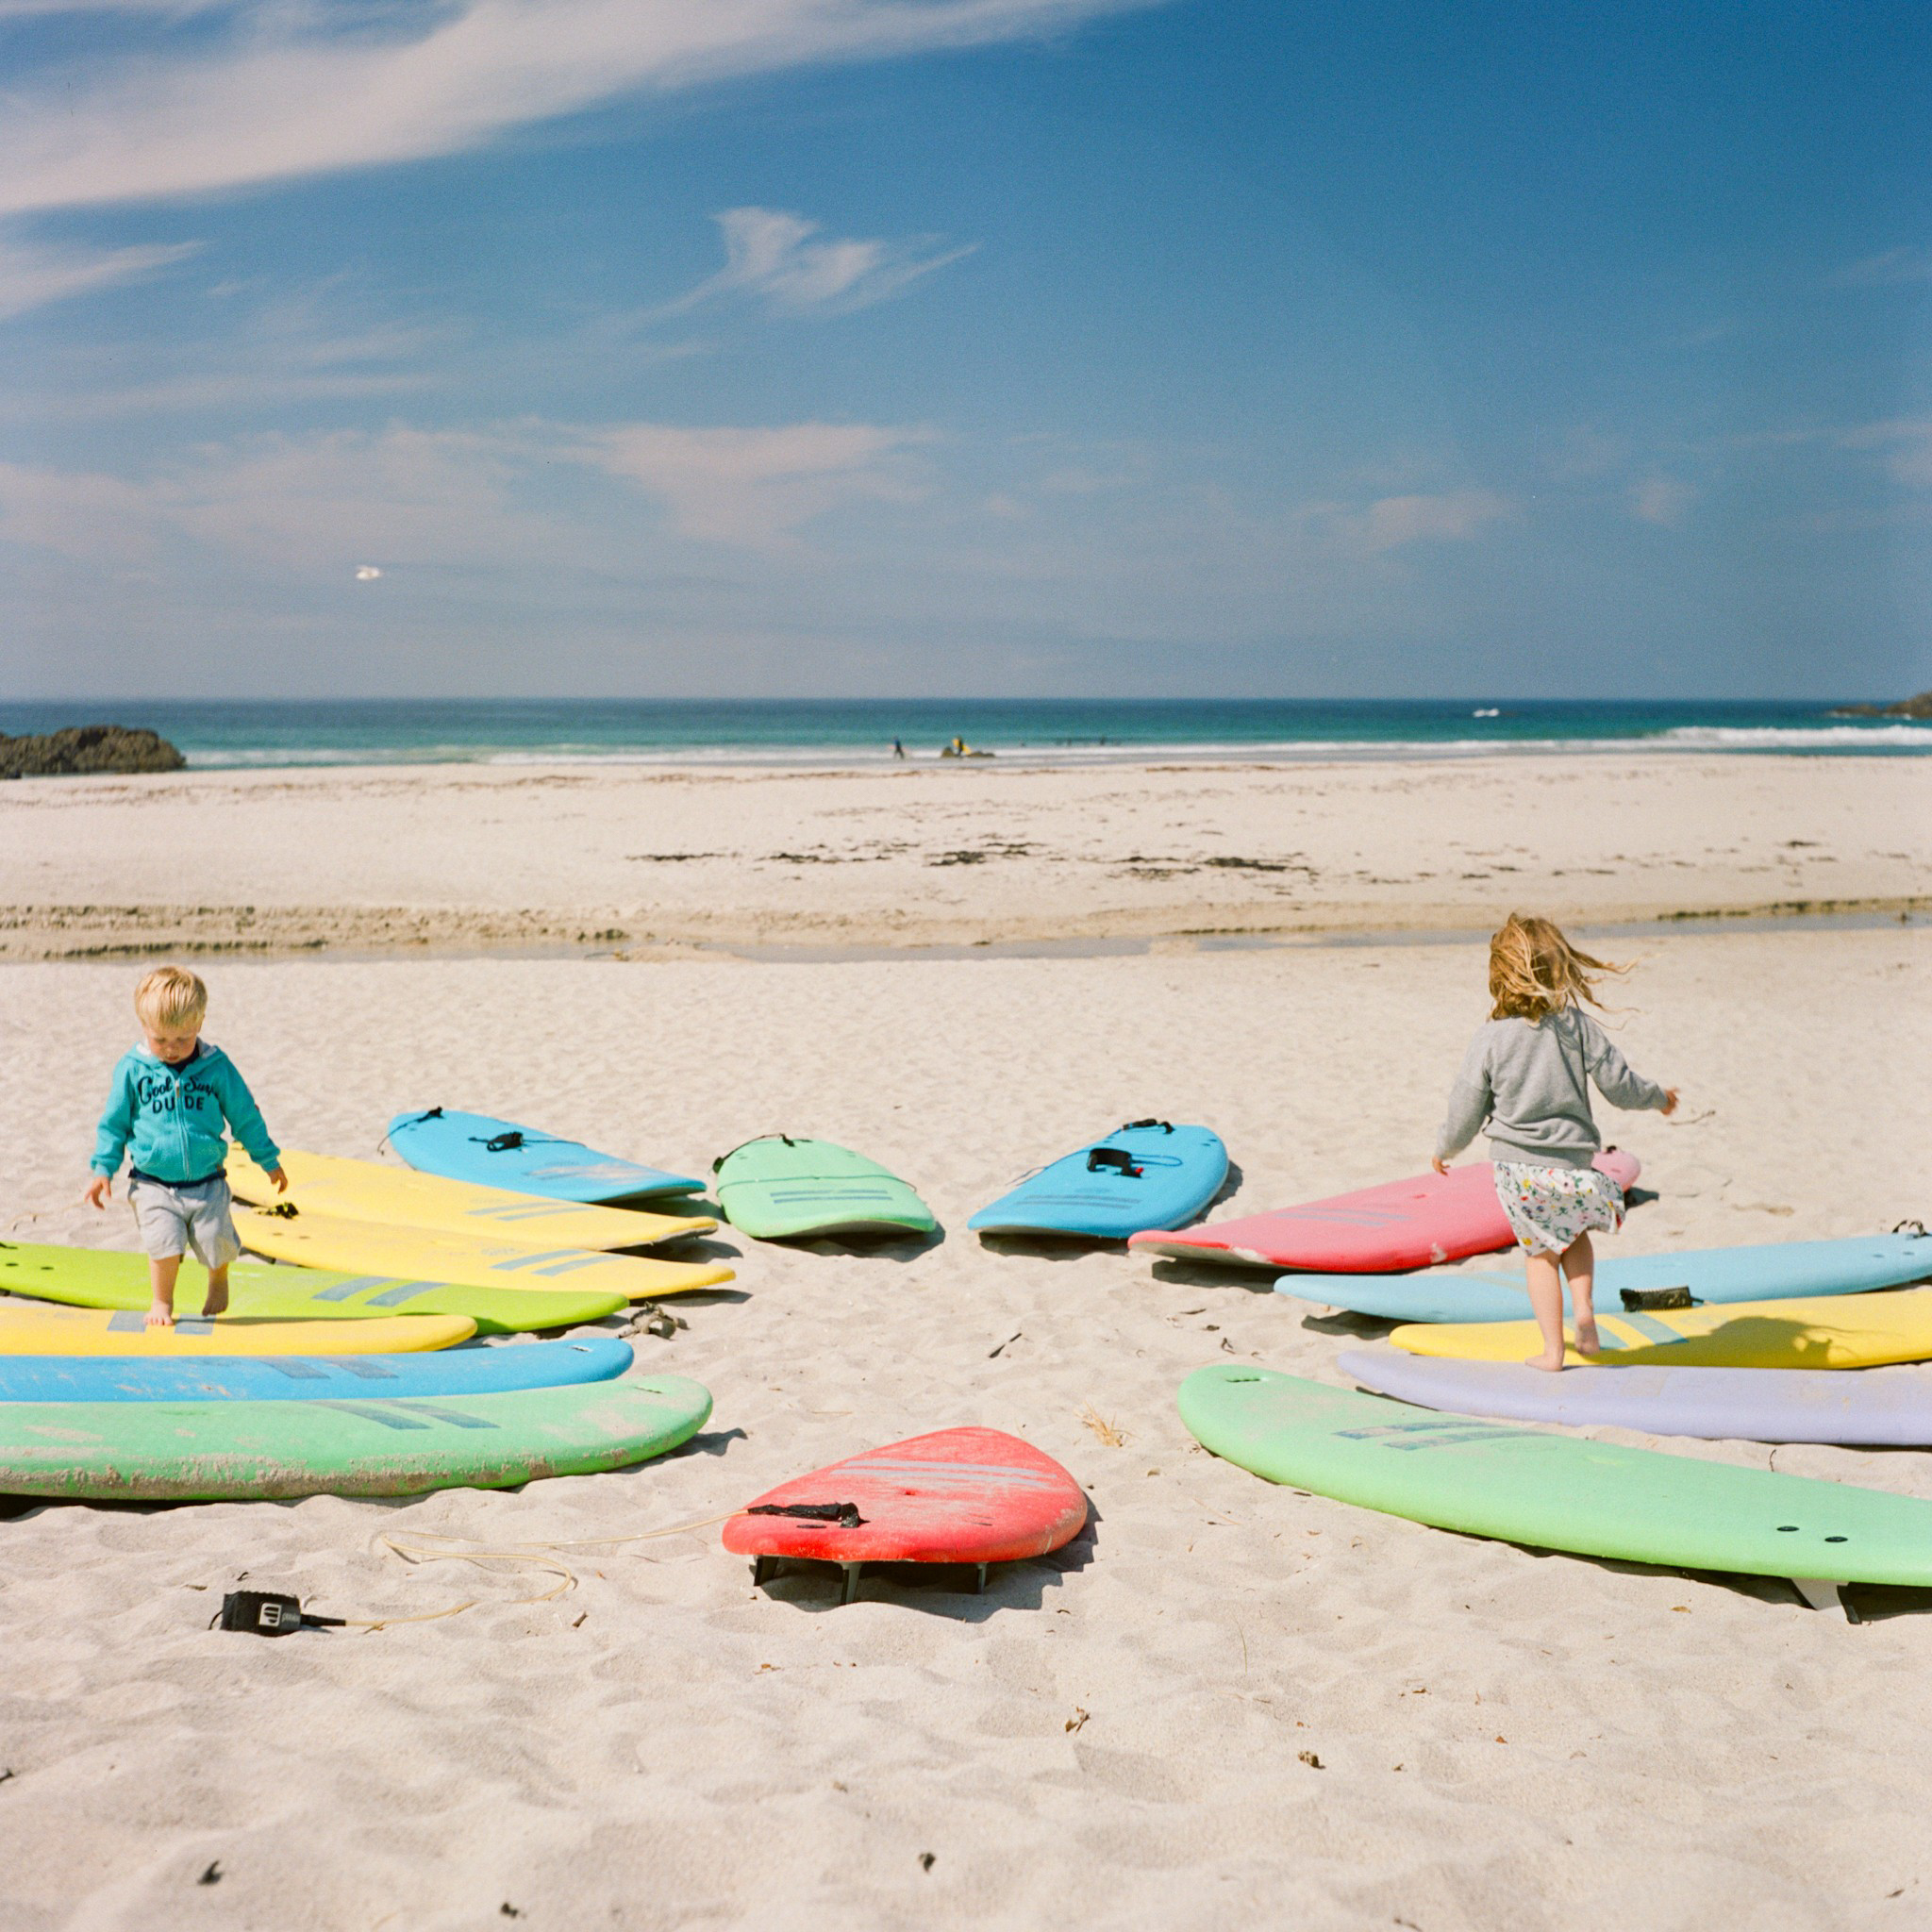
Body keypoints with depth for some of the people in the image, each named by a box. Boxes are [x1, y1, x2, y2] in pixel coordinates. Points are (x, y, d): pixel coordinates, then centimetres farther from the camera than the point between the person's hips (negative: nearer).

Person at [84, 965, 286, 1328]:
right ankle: (162, 1303, 9)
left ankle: (218, 1278, 31)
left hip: (207, 1182, 1)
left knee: (216, 1242, -6)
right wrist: (103, 1168, 1)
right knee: (165, 1243, -18)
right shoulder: (133, 1069, -3)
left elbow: (244, 1115, 8)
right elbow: (115, 1122, 7)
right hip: (153, 1184, 0)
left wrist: (268, 1160, 13)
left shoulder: (216, 1066, -2)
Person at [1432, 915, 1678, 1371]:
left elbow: (1466, 1112, -1)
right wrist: (1657, 1097, 19)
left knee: (1541, 1252, 13)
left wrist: (1445, 1149, 17)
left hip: (1517, 1166, -1)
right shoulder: (1578, 1026, -6)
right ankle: (1583, 1303, 4)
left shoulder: (1489, 1040, -7)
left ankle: (1552, 1349, 13)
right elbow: (1619, 1085, -1)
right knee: (1575, 1233, 26)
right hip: (1573, 1159, 1)